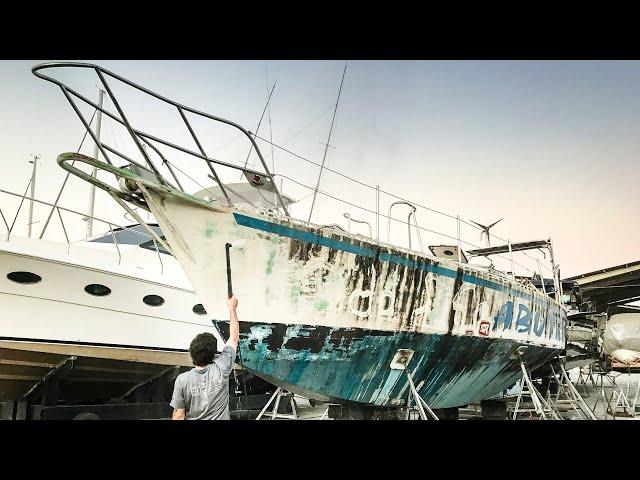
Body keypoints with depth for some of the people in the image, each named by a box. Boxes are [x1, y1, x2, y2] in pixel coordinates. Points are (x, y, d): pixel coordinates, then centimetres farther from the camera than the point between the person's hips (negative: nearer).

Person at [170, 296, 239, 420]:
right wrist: (232, 307, 9)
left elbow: (179, 416, -12)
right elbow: (234, 336, -1)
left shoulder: (182, 380, -15)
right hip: (221, 417, 0)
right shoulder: (221, 368, -13)